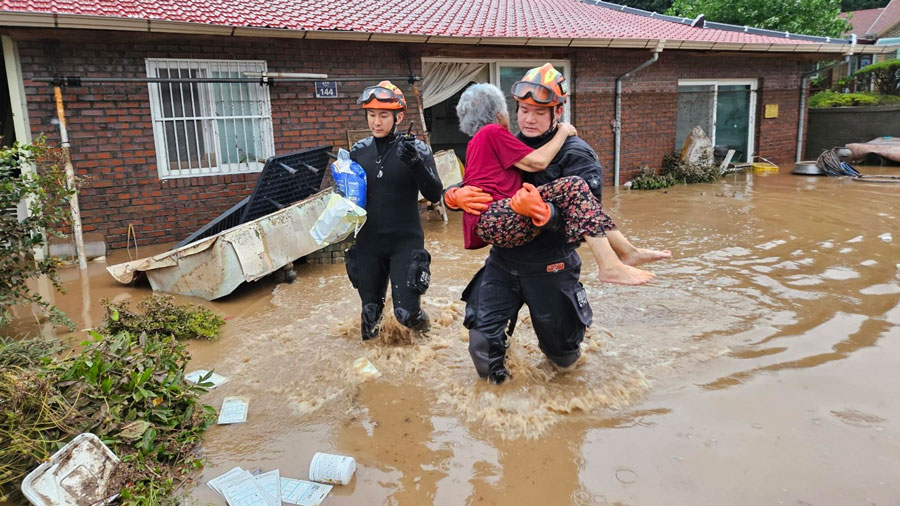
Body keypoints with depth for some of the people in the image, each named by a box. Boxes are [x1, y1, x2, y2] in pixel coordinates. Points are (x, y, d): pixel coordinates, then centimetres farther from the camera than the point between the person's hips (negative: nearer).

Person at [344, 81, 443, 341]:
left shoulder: (416, 149, -7)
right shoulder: (358, 151, 3)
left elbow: (434, 194, -14)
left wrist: (415, 163, -29)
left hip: (405, 243, -3)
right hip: (368, 243, 3)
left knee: (406, 313, -5)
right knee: (370, 311, 12)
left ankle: (423, 332, 32)